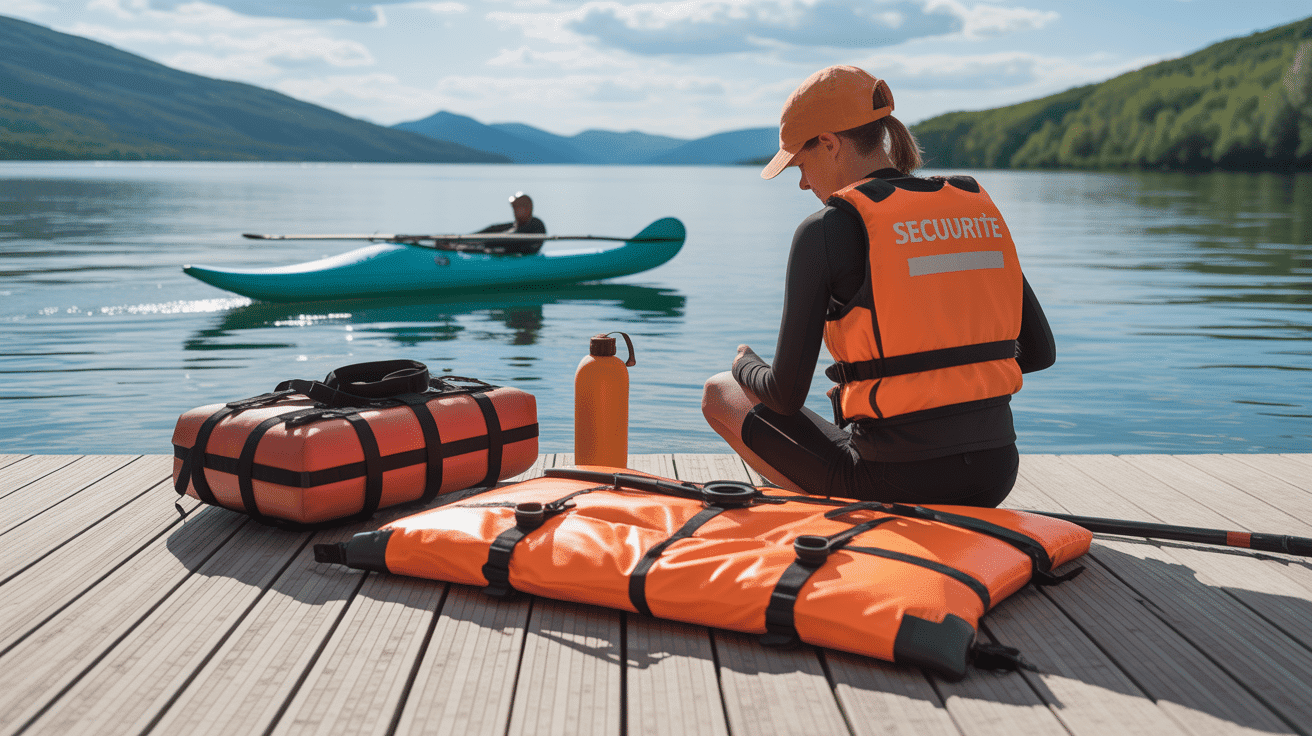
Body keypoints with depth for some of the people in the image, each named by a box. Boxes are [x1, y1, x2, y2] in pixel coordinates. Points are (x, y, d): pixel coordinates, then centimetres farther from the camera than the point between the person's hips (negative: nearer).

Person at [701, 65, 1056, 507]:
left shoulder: (825, 232, -10)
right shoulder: (978, 209, 6)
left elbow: (786, 396, -7)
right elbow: (1040, 352, 11)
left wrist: (745, 365, 16)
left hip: (896, 480, -7)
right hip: (995, 476, 7)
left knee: (718, 393, 17)